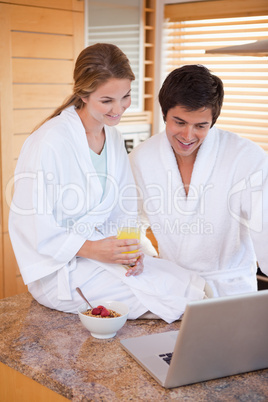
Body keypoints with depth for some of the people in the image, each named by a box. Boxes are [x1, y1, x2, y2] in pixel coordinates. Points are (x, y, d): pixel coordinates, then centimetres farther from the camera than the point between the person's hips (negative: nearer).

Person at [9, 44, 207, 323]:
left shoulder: (114, 139, 9)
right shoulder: (49, 141, -16)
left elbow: (124, 209, 13)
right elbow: (30, 224, -15)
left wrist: (130, 248, -8)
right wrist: (91, 249, -23)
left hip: (100, 248, 7)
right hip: (60, 267, -7)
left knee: (194, 286, -13)